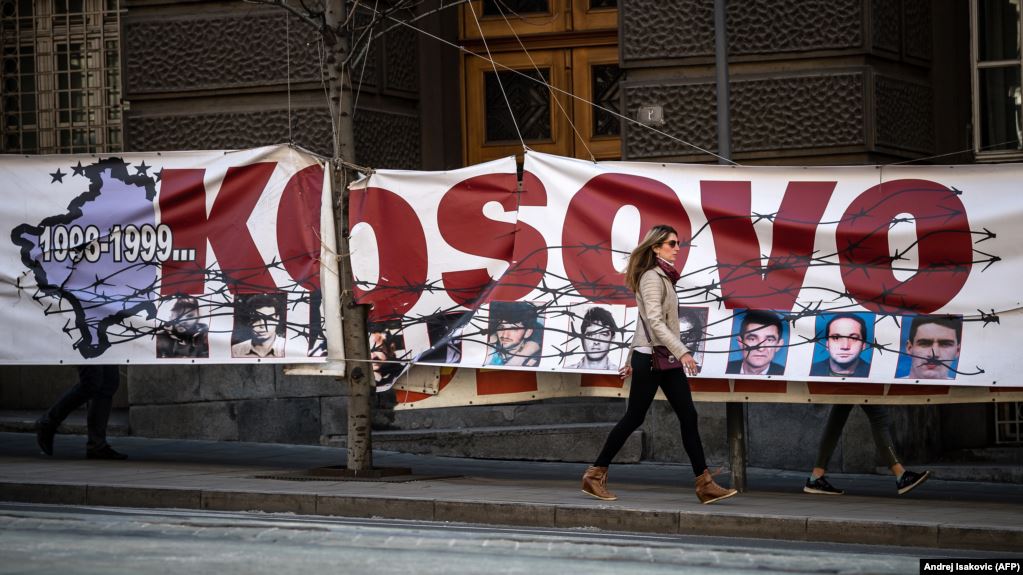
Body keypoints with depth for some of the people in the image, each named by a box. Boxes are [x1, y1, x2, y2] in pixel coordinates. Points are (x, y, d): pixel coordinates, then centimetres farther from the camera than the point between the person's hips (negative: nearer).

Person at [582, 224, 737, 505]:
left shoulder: (664, 277, 17)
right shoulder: (652, 277, -11)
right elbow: (654, 321, -21)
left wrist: (631, 359, 22)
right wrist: (682, 351, -27)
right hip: (651, 357, -9)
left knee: (688, 417, 1)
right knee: (634, 418, -2)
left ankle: (705, 484, -1)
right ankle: (595, 475, 8)